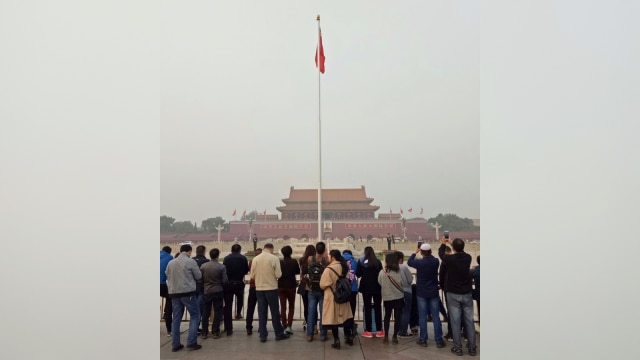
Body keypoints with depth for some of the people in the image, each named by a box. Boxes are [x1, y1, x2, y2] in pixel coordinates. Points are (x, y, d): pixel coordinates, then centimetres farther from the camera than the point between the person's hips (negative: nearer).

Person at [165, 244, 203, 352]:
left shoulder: (170, 263, 6)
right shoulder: (191, 261, -8)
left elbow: (167, 276, 16)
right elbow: (198, 276, -1)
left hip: (174, 293, 5)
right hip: (188, 292, -5)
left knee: (176, 318, 11)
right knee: (195, 316, 5)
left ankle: (175, 344, 13)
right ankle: (191, 342, -1)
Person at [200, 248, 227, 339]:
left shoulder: (203, 266, -6)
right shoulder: (221, 267, -13)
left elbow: (200, 279, 0)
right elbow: (225, 280, -9)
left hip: (206, 291, 2)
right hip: (218, 291, -2)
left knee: (205, 312, 11)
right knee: (217, 312, 7)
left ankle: (204, 332, 17)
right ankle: (215, 332, 10)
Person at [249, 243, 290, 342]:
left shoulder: (255, 259, -1)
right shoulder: (274, 258, -10)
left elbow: (252, 276, 3)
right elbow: (278, 275, -13)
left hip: (259, 289, 3)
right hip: (271, 288, -3)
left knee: (261, 312, 10)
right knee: (275, 312, 8)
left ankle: (262, 335, 13)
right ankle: (279, 334, 17)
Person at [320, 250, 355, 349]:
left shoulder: (329, 269, -20)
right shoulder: (345, 267, 1)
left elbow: (322, 285, -15)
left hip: (332, 297, -6)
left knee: (333, 318, 4)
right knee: (345, 317, 16)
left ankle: (336, 341, 7)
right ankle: (349, 338, 26)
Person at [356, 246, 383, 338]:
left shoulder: (361, 261, -5)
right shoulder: (378, 262, -5)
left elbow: (358, 274, -4)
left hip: (366, 287, -1)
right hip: (377, 287, 1)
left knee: (367, 308, 5)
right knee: (378, 308, 9)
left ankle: (368, 331, 5)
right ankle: (379, 330, 12)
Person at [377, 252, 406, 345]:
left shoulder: (382, 272, -14)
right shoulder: (399, 272, -13)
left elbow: (380, 283, -1)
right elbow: (405, 283, -4)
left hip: (387, 297, 1)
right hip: (398, 297, -1)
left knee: (387, 316, 16)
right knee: (397, 316, 9)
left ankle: (386, 336, 17)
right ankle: (394, 337, 10)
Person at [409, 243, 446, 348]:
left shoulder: (419, 262, -14)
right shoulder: (436, 261, -8)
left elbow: (409, 262, 6)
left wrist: (415, 252, 17)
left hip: (421, 293, -2)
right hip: (433, 292, 2)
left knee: (422, 317, 5)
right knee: (436, 317, 5)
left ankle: (423, 339, 10)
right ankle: (439, 340, 8)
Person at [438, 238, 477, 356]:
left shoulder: (450, 259, -14)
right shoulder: (468, 257, -5)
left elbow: (441, 254, 8)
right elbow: (461, 252, 18)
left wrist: (443, 244, 27)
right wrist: (452, 243, 32)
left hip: (453, 294, -3)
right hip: (467, 294, 3)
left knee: (455, 321, 2)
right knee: (469, 321, 8)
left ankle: (457, 348, 6)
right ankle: (472, 348, 13)